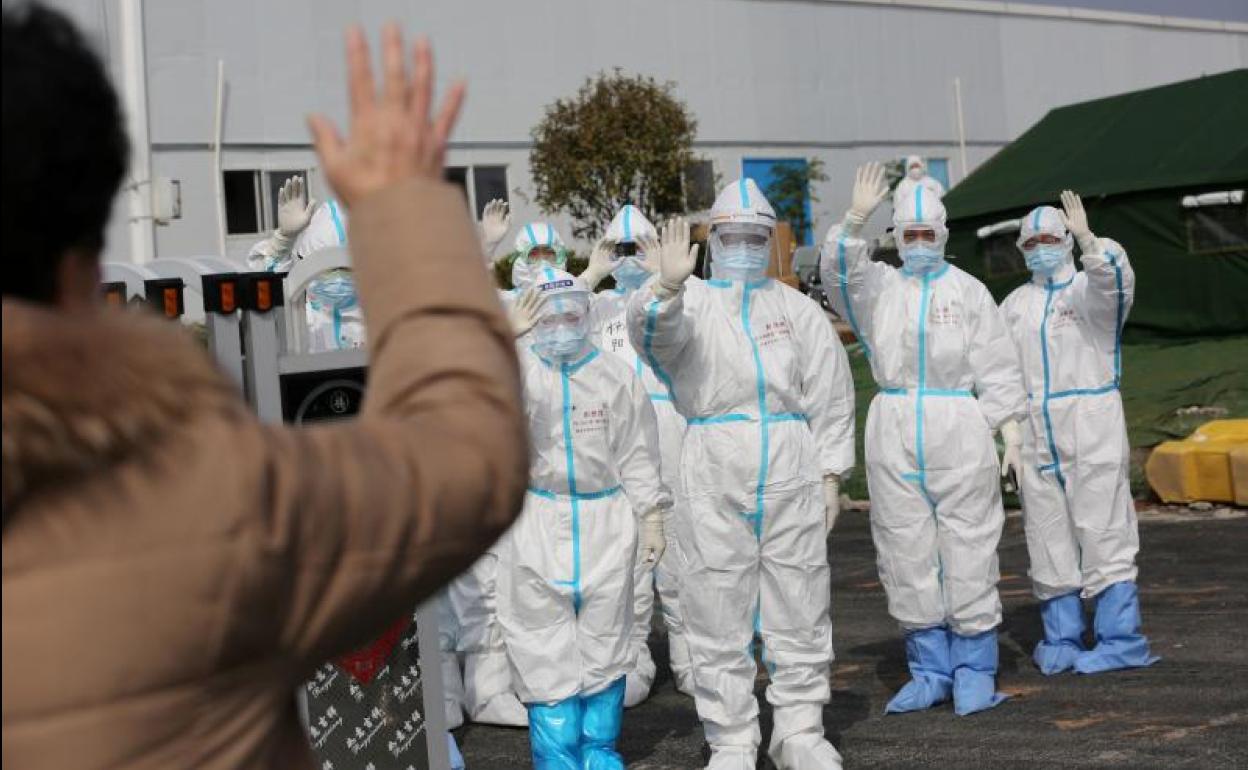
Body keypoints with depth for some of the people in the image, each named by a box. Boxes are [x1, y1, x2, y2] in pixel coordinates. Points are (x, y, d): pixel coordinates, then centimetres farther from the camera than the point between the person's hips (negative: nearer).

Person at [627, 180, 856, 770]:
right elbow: (652, 333, -16)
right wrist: (667, 286, -35)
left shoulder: (797, 308, 14)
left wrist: (831, 474, 5)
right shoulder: (692, 302, 8)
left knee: (798, 609, 7)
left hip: (793, 473, 2)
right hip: (715, 476, -2)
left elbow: (832, 395, 12)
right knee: (719, 614, 1)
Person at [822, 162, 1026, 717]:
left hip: (959, 429, -2)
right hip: (894, 431, 3)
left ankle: (974, 671, 7)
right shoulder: (880, 287, 11)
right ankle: (930, 669, 15)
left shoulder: (969, 291, 5)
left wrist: (992, 428, -4)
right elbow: (841, 273, -10)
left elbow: (998, 369, 5)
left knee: (968, 547, -3)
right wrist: (856, 219, -24)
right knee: (906, 551, 5)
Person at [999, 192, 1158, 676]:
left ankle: (1121, 641, -2)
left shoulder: (1089, 289, -1)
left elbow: (1115, 279, -25)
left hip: (1091, 428, -5)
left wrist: (1087, 240, -43)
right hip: (1034, 433, 6)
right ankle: (1061, 639, 14)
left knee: (1103, 531, -6)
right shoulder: (1016, 303, 16)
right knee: (1048, 537, 6)